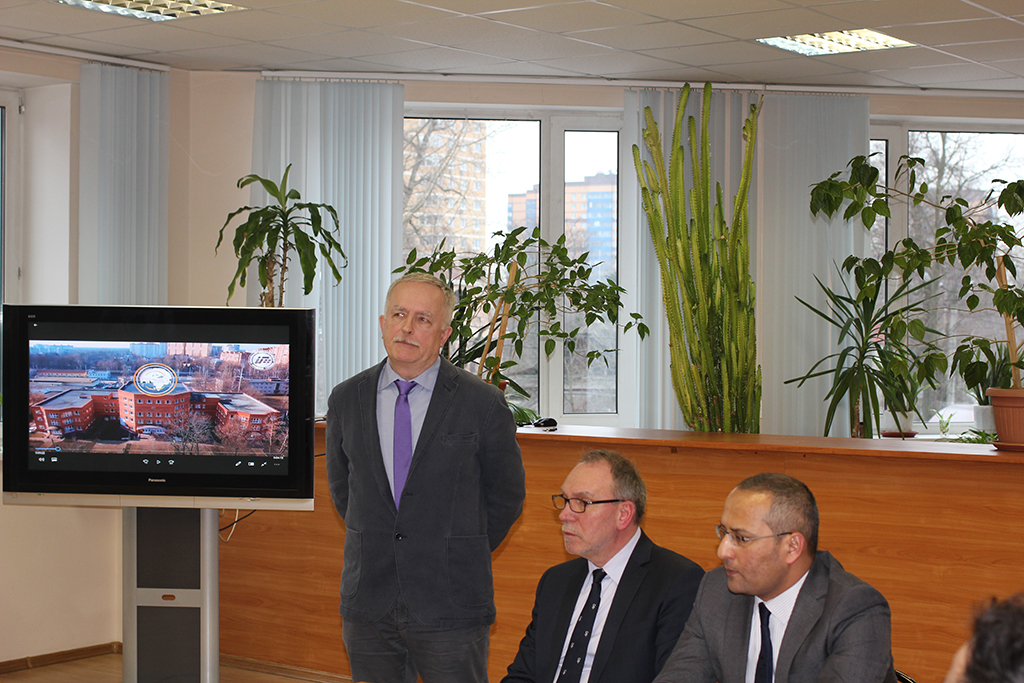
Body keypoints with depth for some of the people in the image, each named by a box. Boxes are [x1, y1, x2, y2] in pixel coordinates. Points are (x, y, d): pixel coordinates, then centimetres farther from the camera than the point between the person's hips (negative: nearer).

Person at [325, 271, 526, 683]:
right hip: (367, 606, 3)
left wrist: (463, 554, 5)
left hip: (450, 607, -3)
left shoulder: (483, 404, -5)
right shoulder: (346, 400, 6)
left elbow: (506, 494, 5)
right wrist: (378, 548, 13)